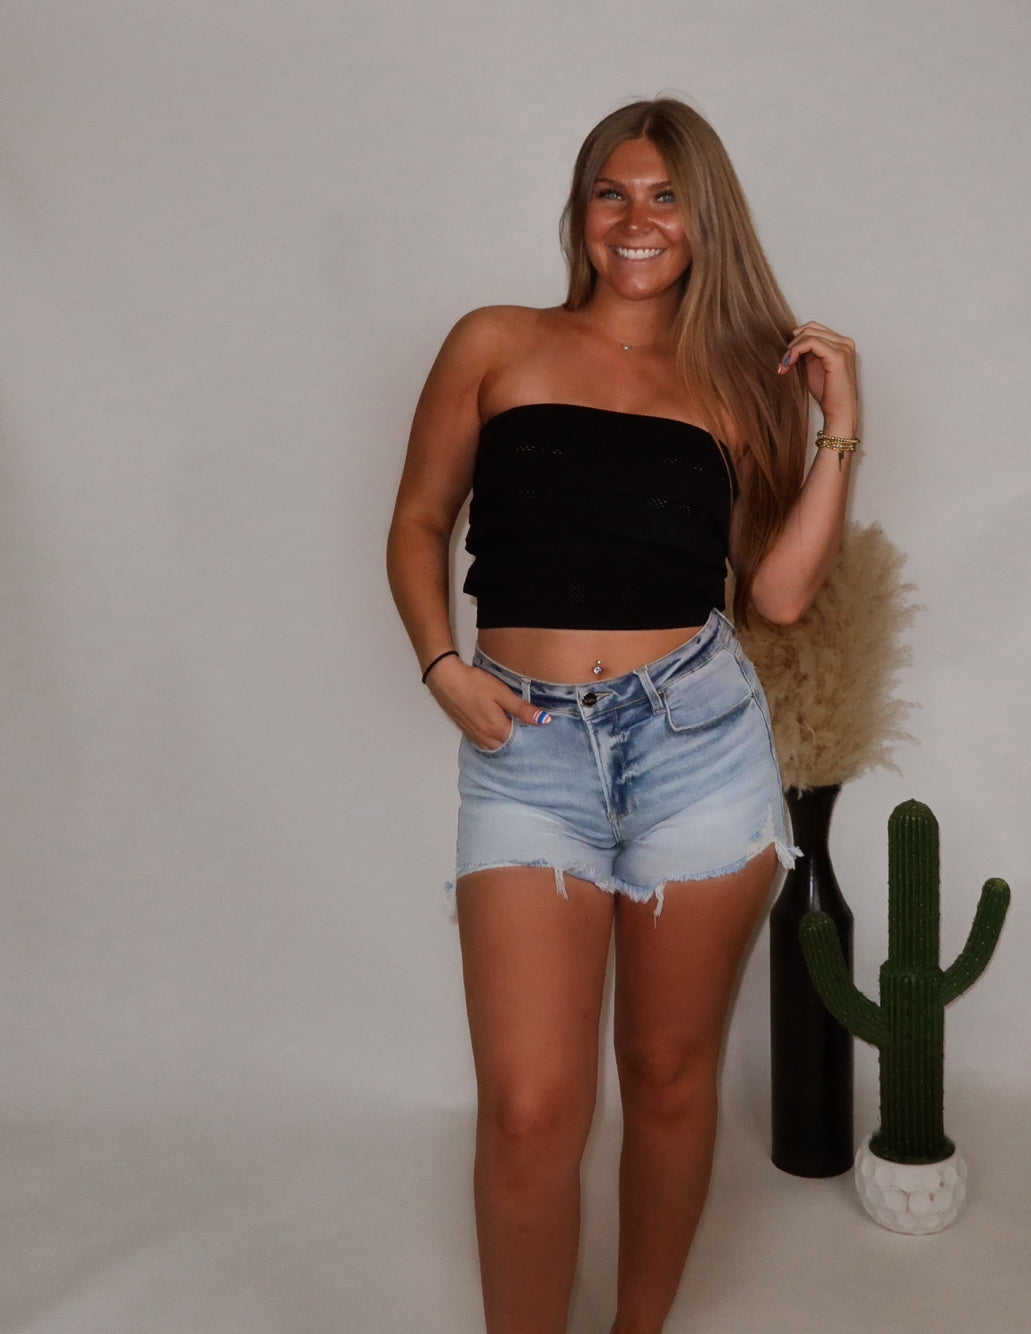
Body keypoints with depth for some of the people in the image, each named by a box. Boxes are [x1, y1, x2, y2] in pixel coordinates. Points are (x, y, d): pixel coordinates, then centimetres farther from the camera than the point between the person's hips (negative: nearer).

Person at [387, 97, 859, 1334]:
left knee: (671, 1079, 11)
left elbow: (780, 591, 5)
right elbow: (418, 523, 11)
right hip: (527, 747, -1)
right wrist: (443, 667, -4)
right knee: (531, 1110, -8)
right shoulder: (498, 345, 8)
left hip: (696, 734, 2)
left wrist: (840, 429, 1)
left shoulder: (735, 383, 12)